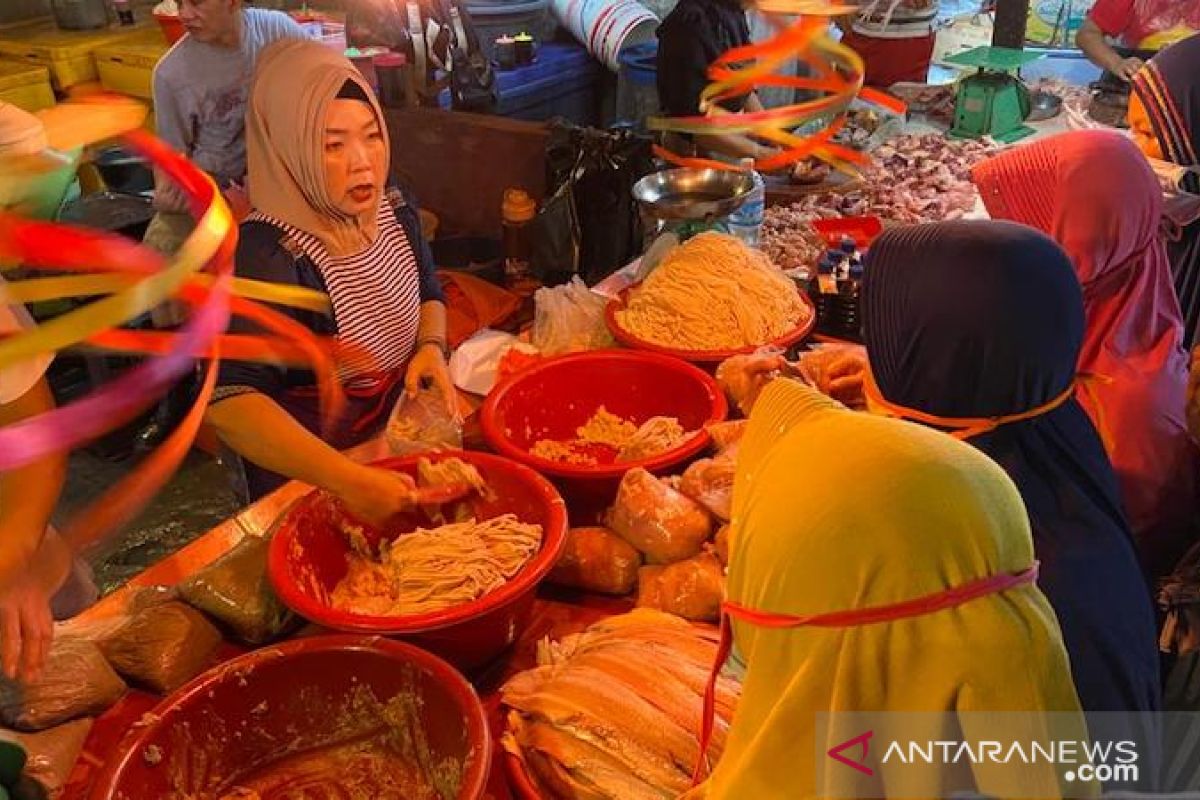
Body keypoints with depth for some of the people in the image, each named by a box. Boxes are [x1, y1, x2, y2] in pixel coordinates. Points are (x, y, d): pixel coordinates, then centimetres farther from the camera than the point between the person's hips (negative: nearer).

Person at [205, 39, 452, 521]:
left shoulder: (394, 210, -5)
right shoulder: (267, 256, -27)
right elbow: (228, 402, -37)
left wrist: (431, 346, -9)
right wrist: (348, 481, -48)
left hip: (402, 427, 6)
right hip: (308, 474, -6)